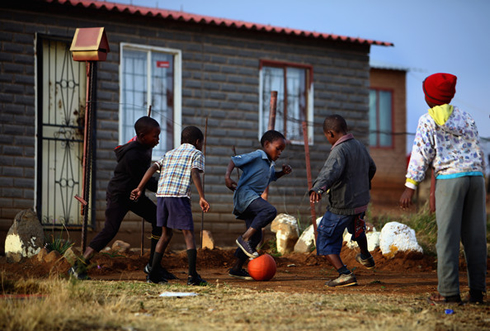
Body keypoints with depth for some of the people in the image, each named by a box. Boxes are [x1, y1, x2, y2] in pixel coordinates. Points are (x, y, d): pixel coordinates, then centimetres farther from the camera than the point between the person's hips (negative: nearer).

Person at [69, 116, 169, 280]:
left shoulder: (143, 146, -1)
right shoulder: (132, 156, -30)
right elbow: (144, 181, -23)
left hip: (134, 194, 9)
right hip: (119, 195, -9)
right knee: (110, 230, -17)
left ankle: (153, 265, 9)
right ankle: (78, 267, -11)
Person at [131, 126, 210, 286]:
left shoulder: (170, 153, 26)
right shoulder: (196, 154, 10)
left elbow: (153, 168, 13)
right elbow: (195, 173, -8)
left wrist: (139, 188, 9)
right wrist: (202, 197, -14)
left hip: (161, 194, 6)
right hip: (180, 195, -5)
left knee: (166, 233, 17)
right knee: (189, 234, -1)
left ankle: (154, 273, 15)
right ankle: (192, 275, -10)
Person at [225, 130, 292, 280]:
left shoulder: (270, 164, 20)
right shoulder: (256, 156, -7)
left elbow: (272, 176, 40)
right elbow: (235, 160, -11)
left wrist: (282, 172, 20)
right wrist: (227, 176, -25)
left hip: (253, 198, 10)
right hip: (245, 193, -10)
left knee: (256, 236, 9)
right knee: (270, 211, -32)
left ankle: (236, 268, 15)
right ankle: (244, 238, -28)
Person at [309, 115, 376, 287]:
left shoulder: (339, 151, -22)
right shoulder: (360, 146, 6)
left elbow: (330, 171, -42)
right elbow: (371, 168, 24)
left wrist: (318, 188, -58)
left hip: (342, 207, -9)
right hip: (361, 202, 9)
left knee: (326, 241, 1)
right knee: (357, 229, 37)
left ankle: (344, 273, -11)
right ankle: (366, 257, 61)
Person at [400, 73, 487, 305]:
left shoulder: (427, 121, 1)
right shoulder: (465, 117, 16)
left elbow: (421, 154, -3)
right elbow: (477, 149, 17)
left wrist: (410, 186, -2)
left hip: (449, 177, -5)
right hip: (475, 175, 5)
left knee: (447, 236, -4)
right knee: (475, 235, 7)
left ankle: (449, 291, -7)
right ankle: (477, 289, 6)